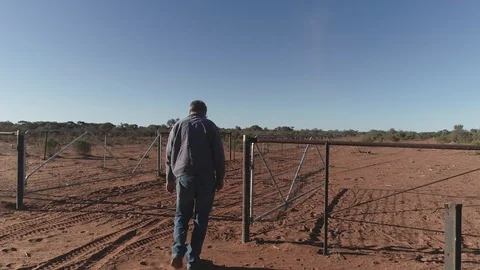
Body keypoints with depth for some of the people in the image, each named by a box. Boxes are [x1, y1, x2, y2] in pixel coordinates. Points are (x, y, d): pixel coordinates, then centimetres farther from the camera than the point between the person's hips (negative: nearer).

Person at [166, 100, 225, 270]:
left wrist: (170, 179, 18)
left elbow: (169, 155, 10)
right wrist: (220, 178, 8)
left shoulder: (178, 125, 10)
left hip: (183, 176, 2)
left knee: (182, 215, 17)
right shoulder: (210, 126, 4)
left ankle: (178, 251, 0)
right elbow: (219, 155, -1)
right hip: (206, 177, -1)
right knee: (201, 218, 9)